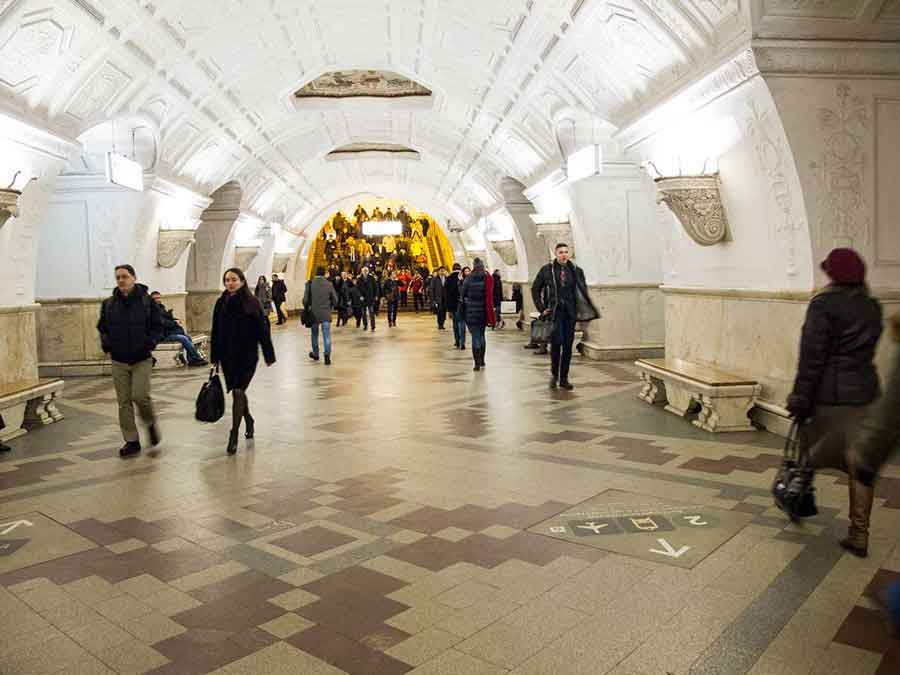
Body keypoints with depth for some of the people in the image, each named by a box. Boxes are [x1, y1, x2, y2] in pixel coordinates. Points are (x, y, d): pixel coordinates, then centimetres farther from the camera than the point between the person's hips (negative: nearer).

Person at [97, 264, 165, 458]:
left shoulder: (146, 301, -4)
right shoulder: (109, 304, 5)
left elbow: (158, 327, 0)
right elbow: (102, 327, 17)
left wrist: (150, 343, -16)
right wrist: (105, 342, -2)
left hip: (141, 360, -3)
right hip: (119, 361, 4)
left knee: (140, 396, -13)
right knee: (124, 402, 5)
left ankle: (150, 423, 19)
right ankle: (131, 441, 15)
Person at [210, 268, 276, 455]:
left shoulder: (251, 303, -8)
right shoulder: (221, 303, 4)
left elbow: (263, 330, -7)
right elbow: (216, 332, 8)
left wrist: (269, 355, -8)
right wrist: (214, 357, 7)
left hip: (247, 356, -5)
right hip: (227, 356, 5)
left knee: (238, 392, -11)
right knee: (237, 392, 15)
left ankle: (234, 436, -5)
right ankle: (249, 421, 41)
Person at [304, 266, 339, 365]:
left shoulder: (310, 283, -7)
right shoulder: (329, 284, -4)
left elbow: (305, 299, -7)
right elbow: (335, 299, 1)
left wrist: (307, 308, 11)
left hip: (314, 313, 0)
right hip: (326, 314, 0)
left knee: (314, 335, 18)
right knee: (327, 336, 1)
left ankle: (315, 354, 31)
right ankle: (327, 355, -11)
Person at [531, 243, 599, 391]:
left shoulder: (576, 271, 6)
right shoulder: (547, 269, 0)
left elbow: (583, 290, 16)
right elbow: (535, 289, 6)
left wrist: (584, 309, 6)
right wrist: (542, 308, 1)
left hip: (570, 312, 3)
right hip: (554, 312, -3)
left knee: (568, 345, 4)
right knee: (557, 341, -17)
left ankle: (564, 378, 15)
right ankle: (554, 374, 5)